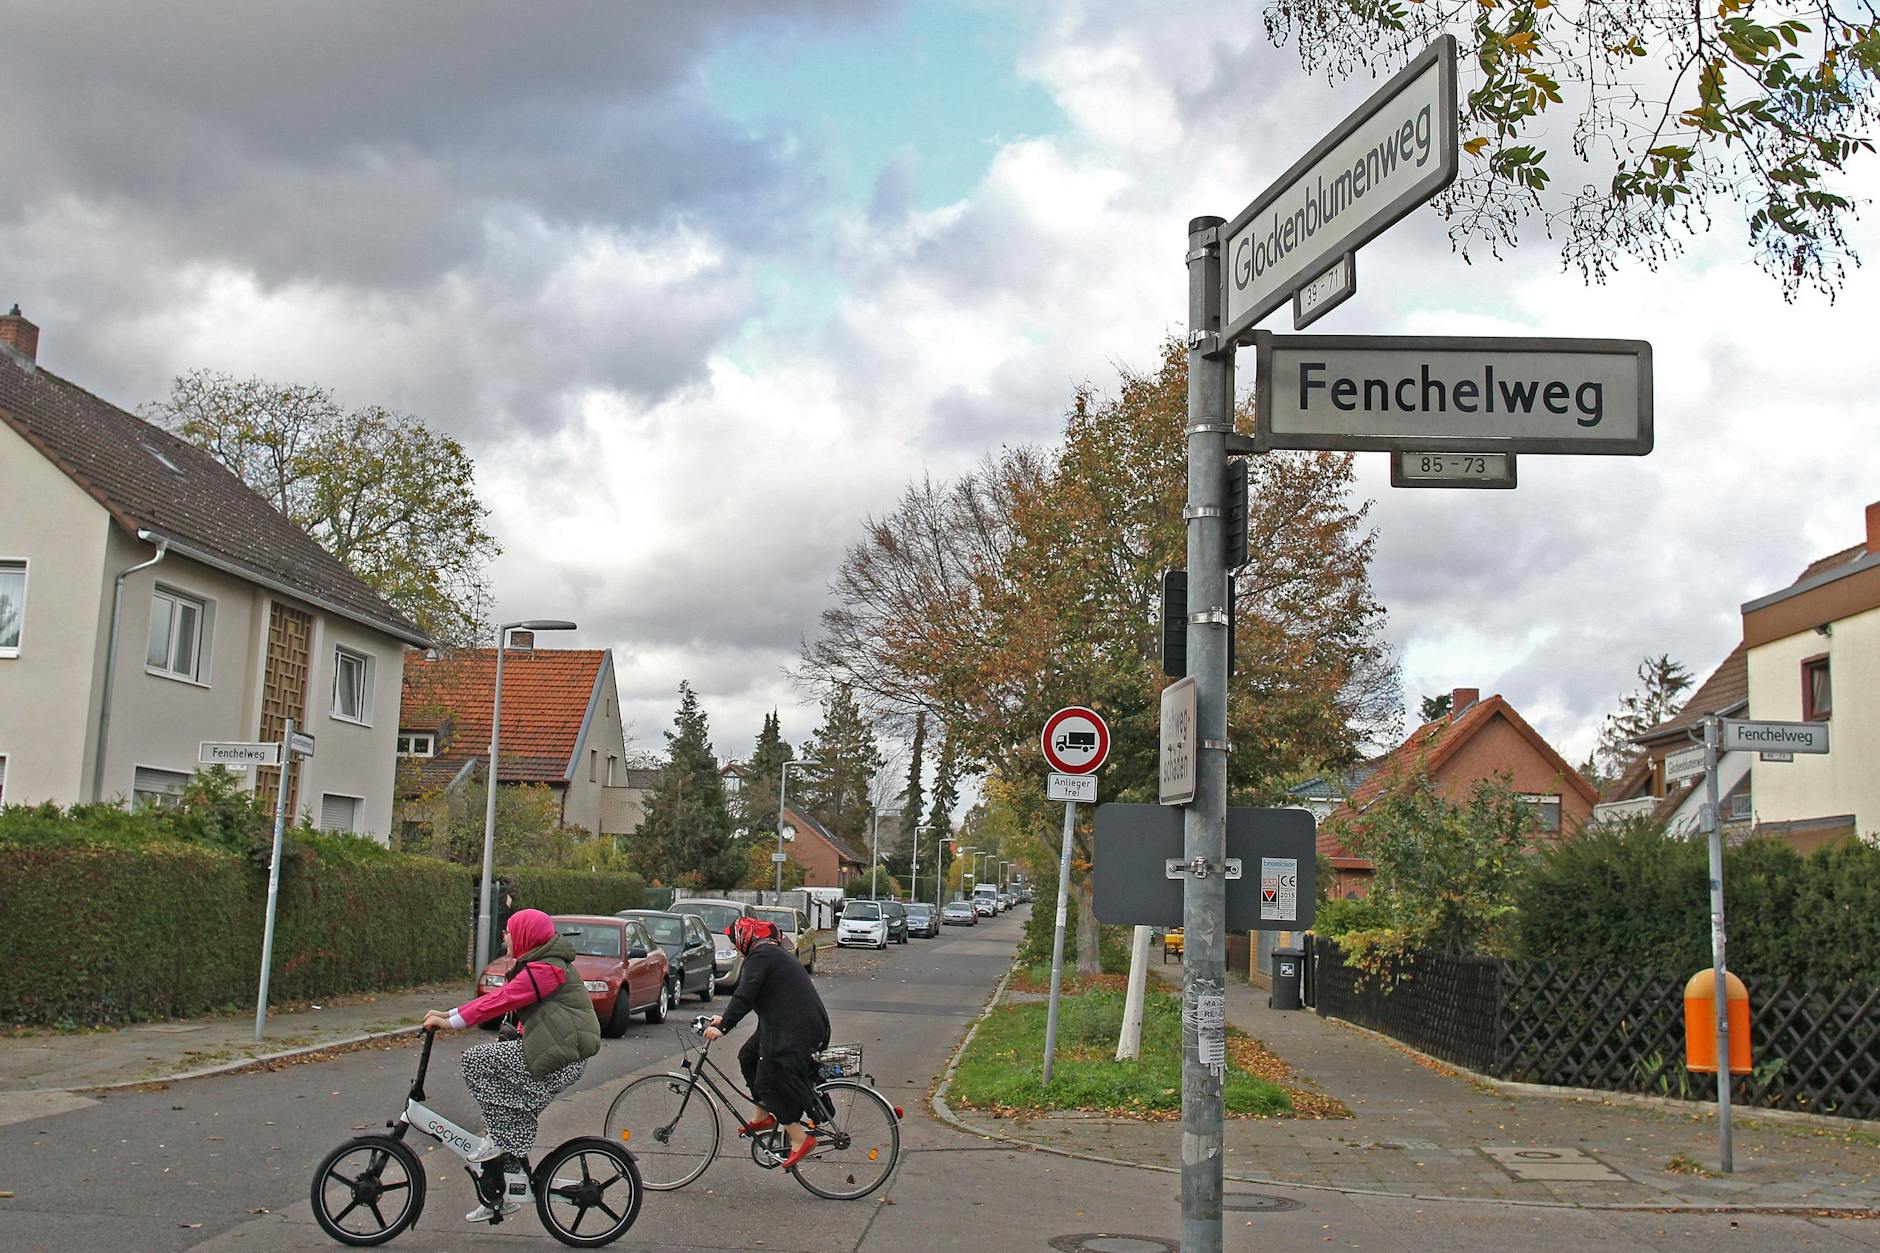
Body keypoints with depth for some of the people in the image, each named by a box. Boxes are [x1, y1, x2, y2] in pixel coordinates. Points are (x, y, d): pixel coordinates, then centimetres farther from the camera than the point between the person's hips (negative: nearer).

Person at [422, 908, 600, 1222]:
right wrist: (450, 1014, 11)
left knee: (476, 1060, -13)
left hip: (560, 1056, -10)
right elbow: (499, 996, 18)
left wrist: (452, 1022, -17)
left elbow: (501, 1001, -19)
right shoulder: (536, 966, 20)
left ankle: (500, 1139, -7)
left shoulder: (544, 970, -13)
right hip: (562, 1056, 10)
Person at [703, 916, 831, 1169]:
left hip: (796, 1029, -10)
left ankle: (799, 1139, -7)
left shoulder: (761, 955, -11)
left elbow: (745, 996, -20)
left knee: (771, 1081, -8)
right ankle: (763, 1117, 28)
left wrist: (723, 1027, -22)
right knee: (748, 1056, 19)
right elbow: (749, 995, 26)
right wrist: (724, 1018, 24)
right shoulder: (774, 953, 22)